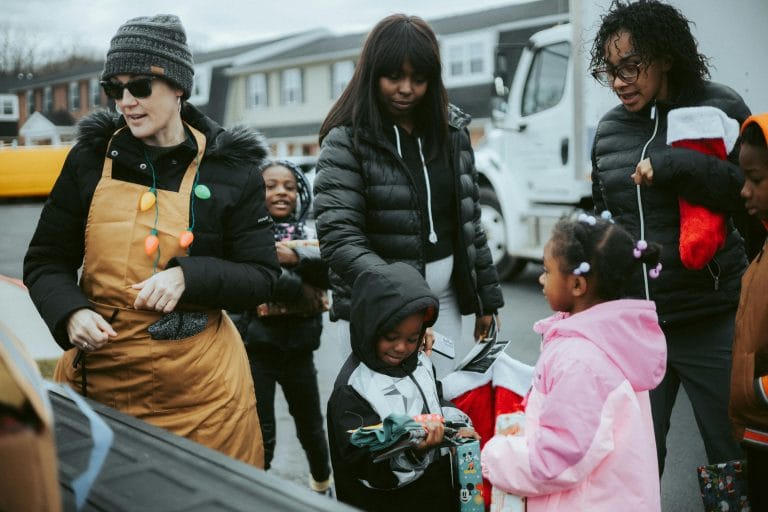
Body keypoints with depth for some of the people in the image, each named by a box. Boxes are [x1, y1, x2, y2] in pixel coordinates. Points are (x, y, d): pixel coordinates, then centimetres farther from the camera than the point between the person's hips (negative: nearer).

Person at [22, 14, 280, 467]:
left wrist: (188, 276, -19)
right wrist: (71, 313, -13)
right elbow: (46, 261, 7)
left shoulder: (230, 169, -3)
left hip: (199, 387, -1)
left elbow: (262, 277, -3)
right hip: (98, 374, 2)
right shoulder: (91, 158, 2)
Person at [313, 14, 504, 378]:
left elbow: (469, 222, 13)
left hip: (443, 298, 5)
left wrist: (487, 299, 13)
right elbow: (339, 239, -17)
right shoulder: (346, 140, -8)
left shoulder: (451, 129, 8)